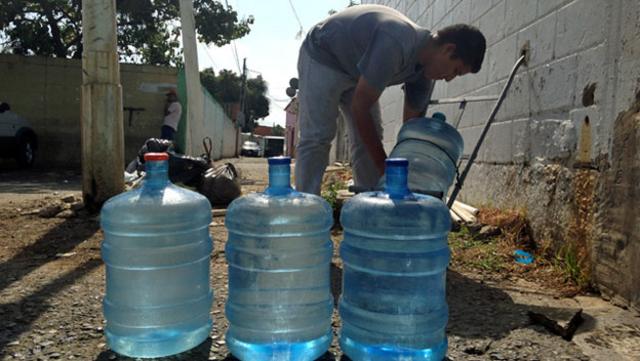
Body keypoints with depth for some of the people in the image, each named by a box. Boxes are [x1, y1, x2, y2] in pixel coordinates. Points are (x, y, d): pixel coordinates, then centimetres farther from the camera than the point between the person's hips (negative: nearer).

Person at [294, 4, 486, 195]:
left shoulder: (424, 70, -11)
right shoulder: (395, 44, -38)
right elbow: (359, 107, -33)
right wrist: (384, 165, -27)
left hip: (354, 69, 8)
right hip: (320, 57, -7)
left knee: (368, 140, 0)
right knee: (317, 137, -17)